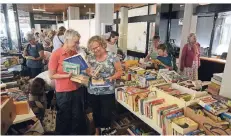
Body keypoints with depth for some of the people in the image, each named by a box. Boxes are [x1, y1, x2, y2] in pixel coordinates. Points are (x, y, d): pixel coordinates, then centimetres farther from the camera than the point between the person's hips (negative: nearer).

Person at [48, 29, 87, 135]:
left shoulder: (75, 53, 0)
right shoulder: (56, 54, -15)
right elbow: (51, 75, -11)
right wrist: (67, 76, -21)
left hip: (77, 90, 5)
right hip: (63, 92, -4)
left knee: (78, 116, 17)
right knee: (64, 118, 17)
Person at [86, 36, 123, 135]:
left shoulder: (112, 56, -9)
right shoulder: (90, 58, 2)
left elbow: (119, 71, -5)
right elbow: (86, 71, 8)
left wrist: (112, 77, -22)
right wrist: (90, 73, -15)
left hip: (108, 93, -3)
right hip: (93, 92, 4)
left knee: (106, 115, 1)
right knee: (96, 114, 19)